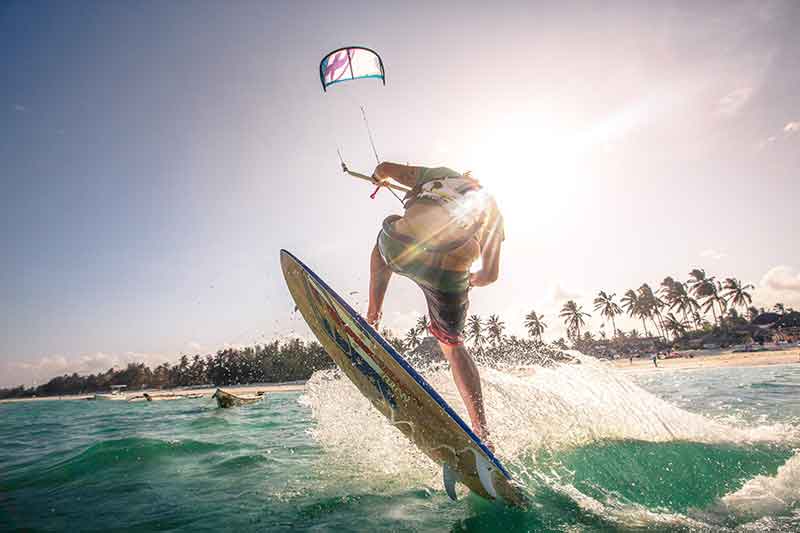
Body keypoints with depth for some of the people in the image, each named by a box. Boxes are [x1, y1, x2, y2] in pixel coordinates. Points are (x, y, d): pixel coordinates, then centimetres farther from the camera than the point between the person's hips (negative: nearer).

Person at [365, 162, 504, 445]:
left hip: (400, 246, 0)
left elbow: (384, 168, 28)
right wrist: (469, 281, 47)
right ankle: (482, 433, 17)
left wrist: (377, 179, 52)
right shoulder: (492, 210, 29)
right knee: (452, 344, 23)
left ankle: (373, 312, 34)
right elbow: (490, 274, 24)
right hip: (447, 271, 0)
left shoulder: (440, 173, 29)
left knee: (391, 223, 39)